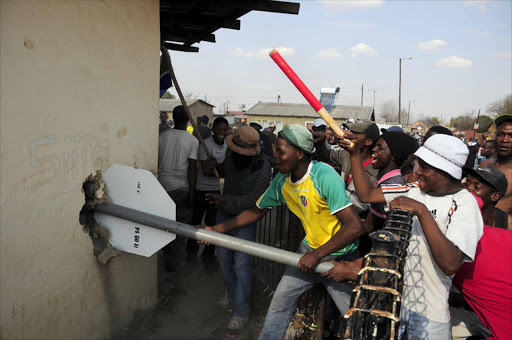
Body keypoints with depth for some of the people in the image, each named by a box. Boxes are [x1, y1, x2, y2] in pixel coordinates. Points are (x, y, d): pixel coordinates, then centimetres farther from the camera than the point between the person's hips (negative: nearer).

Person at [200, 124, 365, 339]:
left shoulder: (324, 176, -28)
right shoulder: (282, 181, -6)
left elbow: (354, 226, -32)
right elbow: (257, 212, 6)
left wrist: (318, 254, -29)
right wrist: (219, 229, 1)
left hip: (339, 255, -6)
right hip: (310, 249, 6)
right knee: (281, 299, 11)